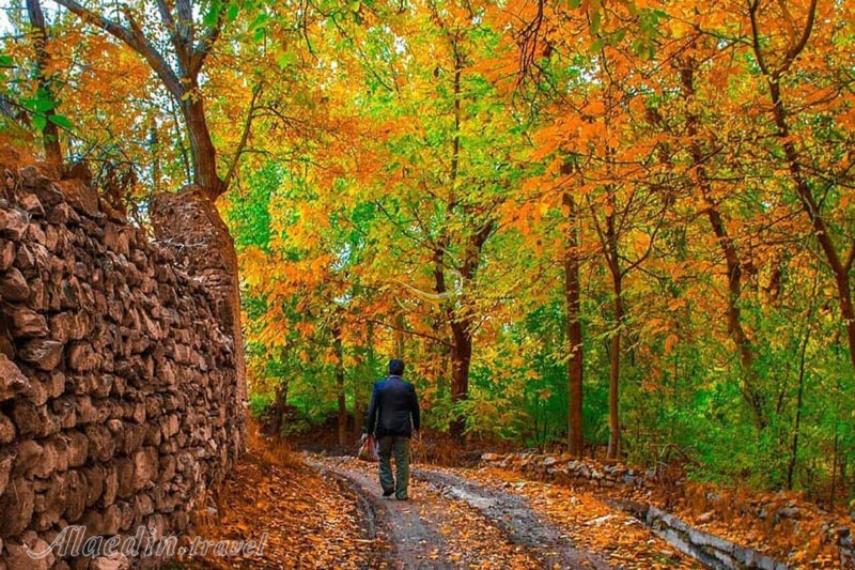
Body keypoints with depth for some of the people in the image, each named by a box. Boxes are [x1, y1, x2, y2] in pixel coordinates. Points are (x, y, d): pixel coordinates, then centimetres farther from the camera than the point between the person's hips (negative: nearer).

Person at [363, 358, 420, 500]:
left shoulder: (379, 386, -2)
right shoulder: (408, 387, -1)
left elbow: (372, 410, -5)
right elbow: (415, 409, 6)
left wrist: (368, 431, -1)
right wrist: (416, 426, 22)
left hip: (384, 428, 0)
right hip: (403, 429, 0)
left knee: (384, 458, 17)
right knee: (402, 461, 5)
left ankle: (388, 485, 2)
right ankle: (401, 493, 5)